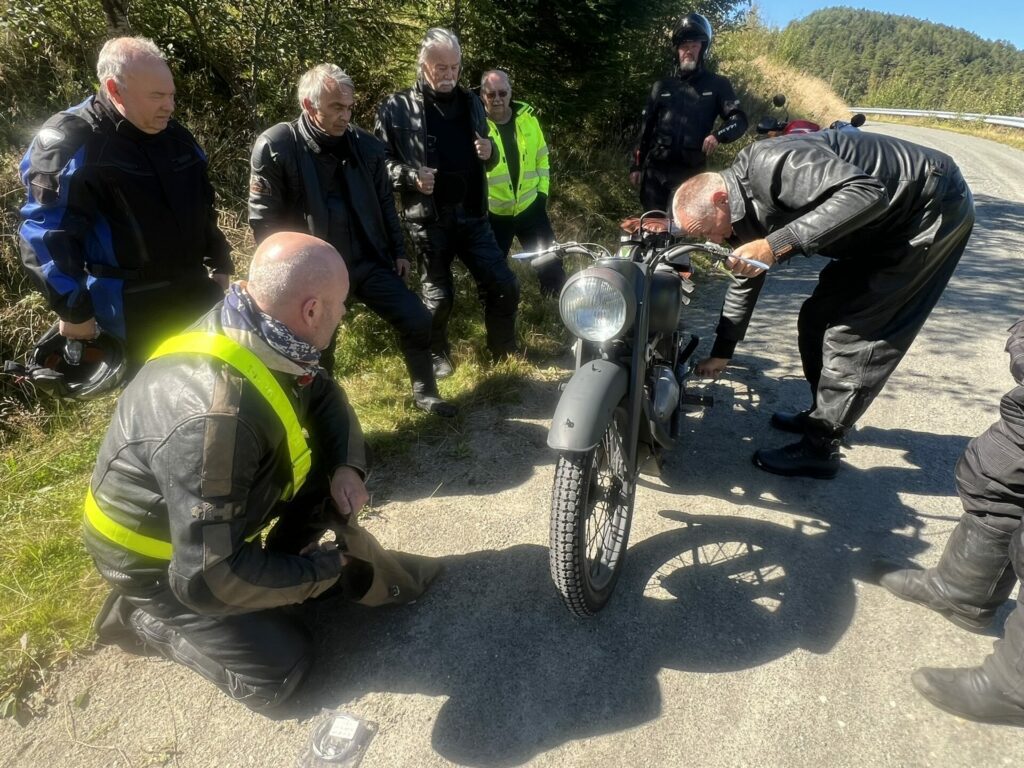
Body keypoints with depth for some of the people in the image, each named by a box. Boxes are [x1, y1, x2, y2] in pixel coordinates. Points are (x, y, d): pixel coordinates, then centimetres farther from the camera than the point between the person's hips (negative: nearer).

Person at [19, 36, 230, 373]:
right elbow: (48, 237, -17)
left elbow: (202, 205, 17)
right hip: (132, 311, -6)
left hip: (195, 293, 6)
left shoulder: (173, 134, 6)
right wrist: (73, 310, -16)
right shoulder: (70, 146, -16)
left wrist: (219, 264, 15)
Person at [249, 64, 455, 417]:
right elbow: (263, 219, -9)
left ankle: (424, 391, 24)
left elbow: (384, 202, 12)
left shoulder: (365, 144, 0)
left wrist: (398, 251, 12)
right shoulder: (275, 147, -12)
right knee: (318, 350, 7)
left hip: (368, 260, 4)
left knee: (417, 321, 1)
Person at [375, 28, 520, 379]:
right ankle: (437, 355, 30)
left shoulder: (470, 102, 14)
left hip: (472, 215, 4)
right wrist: (410, 175, -20)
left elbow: (487, 161, 21)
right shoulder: (397, 107, -2)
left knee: (504, 286, 3)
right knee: (439, 297, 5)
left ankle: (504, 350, 26)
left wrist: (489, 152, -2)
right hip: (429, 220, -4)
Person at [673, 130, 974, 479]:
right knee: (818, 318, 11)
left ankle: (819, 448, 0)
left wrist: (777, 244, -39)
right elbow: (745, 282, 13)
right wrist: (721, 353, 18)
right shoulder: (744, 206, 2)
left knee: (852, 331, -11)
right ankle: (825, 414, 29)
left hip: (933, 206, -9)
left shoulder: (769, 162, -28)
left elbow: (867, 192, -37)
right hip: (884, 227, 9)